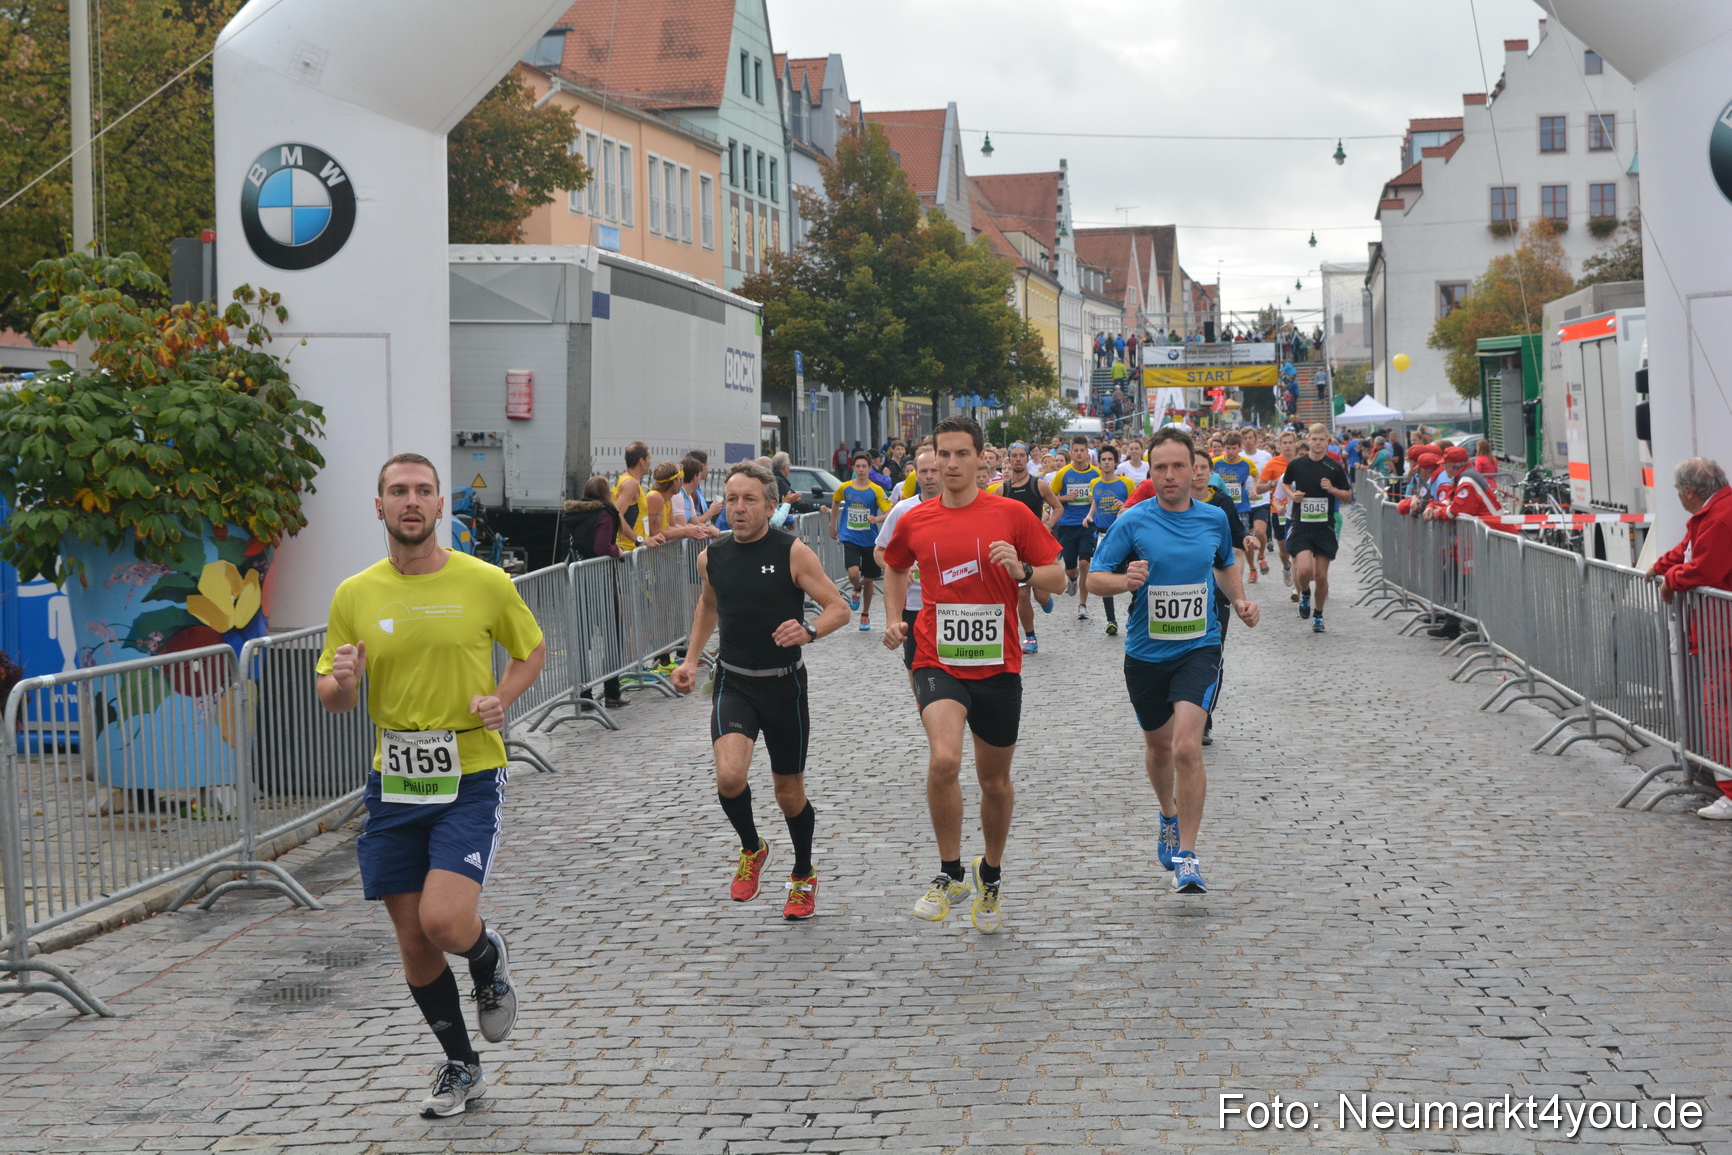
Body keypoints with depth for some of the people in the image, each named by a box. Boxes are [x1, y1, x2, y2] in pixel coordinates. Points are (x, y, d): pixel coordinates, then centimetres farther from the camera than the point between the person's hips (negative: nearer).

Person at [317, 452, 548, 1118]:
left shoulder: (485, 582, -4)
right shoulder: (354, 595, 3)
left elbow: (532, 650, 11)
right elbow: (332, 698, 9)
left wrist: (503, 698, -8)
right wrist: (340, 681, -15)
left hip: (469, 777, -3)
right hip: (393, 783, 3)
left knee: (443, 920, -20)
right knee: (414, 946, 7)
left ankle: (488, 957, 17)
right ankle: (461, 1069, 28)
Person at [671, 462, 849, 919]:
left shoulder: (793, 553, -11)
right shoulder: (712, 557, 2)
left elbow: (839, 608, -11)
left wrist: (809, 630, -31)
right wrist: (691, 659, 14)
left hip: (784, 684, -2)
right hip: (733, 684, 2)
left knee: (789, 792, 10)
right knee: (729, 775, -23)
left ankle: (804, 876, 36)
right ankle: (751, 850, 8)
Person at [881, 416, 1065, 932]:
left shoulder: (1012, 513, -3)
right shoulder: (914, 521, 2)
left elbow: (1057, 579, 1)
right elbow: (896, 569, 24)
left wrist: (1022, 571, -18)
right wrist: (894, 619, 10)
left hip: (997, 666, 1)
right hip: (937, 662, 0)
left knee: (996, 782, 13)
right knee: (944, 759, -26)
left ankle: (991, 876, 38)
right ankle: (950, 873, -7)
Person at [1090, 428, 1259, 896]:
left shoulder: (1214, 518, 2)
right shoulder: (1132, 522, -7)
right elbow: (1095, 578, -5)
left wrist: (1240, 601, 6)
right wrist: (1124, 580, -25)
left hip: (1198, 650, -1)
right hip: (1145, 652, 1)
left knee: (1187, 747, -18)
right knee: (1158, 744, 19)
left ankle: (1186, 855, -10)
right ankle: (1169, 817, 50)